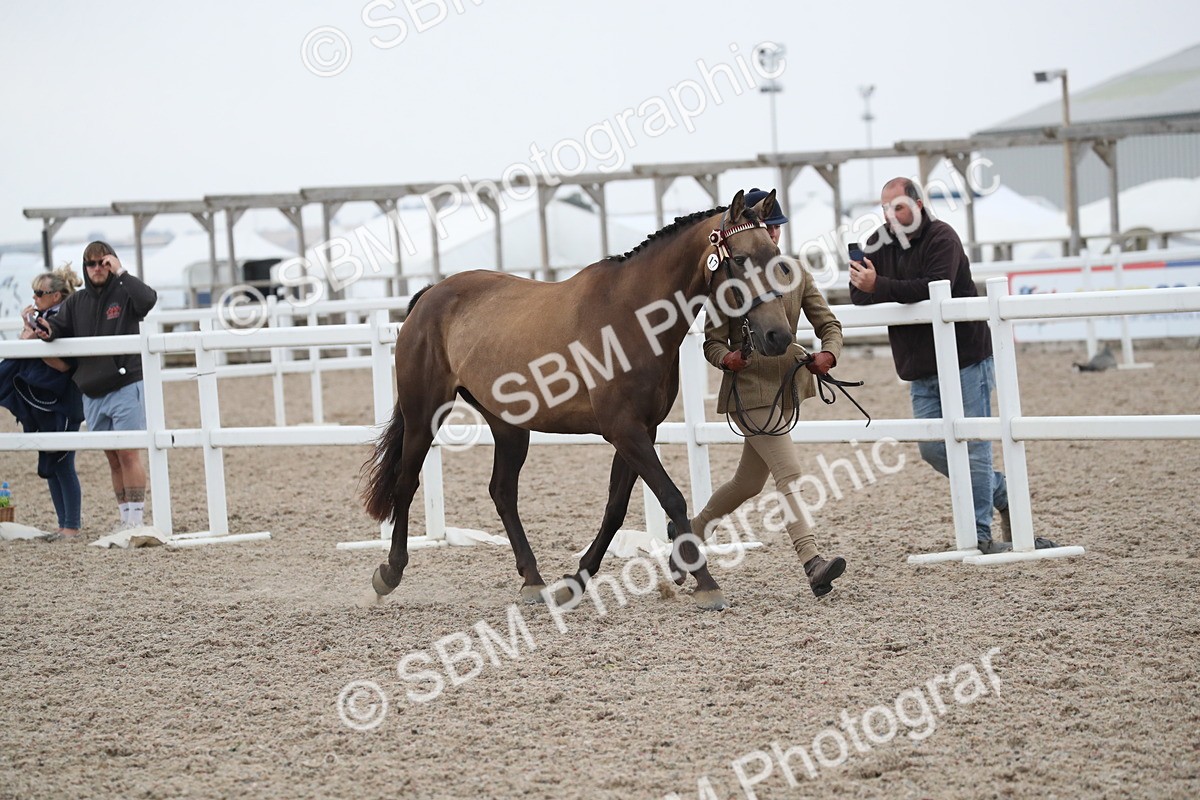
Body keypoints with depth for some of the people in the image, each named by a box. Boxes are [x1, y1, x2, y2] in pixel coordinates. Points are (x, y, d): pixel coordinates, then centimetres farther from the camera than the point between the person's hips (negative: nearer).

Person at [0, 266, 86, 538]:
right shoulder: (41, 318, 11)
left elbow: (64, 364, -21)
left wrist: (33, 338, -21)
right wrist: (28, 328, -1)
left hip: (62, 404, -9)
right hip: (41, 404, 9)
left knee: (62, 465, -6)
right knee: (50, 467, 11)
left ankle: (72, 526, -1)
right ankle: (63, 524, 17)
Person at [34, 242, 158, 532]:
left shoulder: (124, 294, -3)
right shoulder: (76, 302, 11)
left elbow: (148, 299, -22)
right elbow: (60, 325, 6)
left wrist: (120, 273, -20)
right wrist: (47, 330, -17)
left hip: (126, 388, -5)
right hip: (92, 393, 5)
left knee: (128, 454, -7)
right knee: (113, 458, 10)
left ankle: (136, 518, -4)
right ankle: (125, 518, 16)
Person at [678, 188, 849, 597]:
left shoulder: (795, 273, 6)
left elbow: (828, 322, 3)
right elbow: (713, 341, -7)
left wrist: (828, 354, -18)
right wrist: (727, 359, -30)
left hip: (787, 387, 7)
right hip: (748, 388, -7)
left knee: (750, 481, 17)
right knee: (789, 473, -16)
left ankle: (692, 530, 38)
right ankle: (813, 564, -21)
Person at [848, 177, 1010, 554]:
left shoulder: (942, 238, -12)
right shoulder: (879, 243, 7)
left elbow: (935, 288, -27)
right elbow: (859, 296, 2)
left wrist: (880, 287, -34)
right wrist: (863, 284, -22)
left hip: (965, 358, -7)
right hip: (920, 368, 7)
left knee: (972, 448, -5)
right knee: (934, 449, 5)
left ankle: (980, 535, 0)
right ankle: (1000, 493, 25)